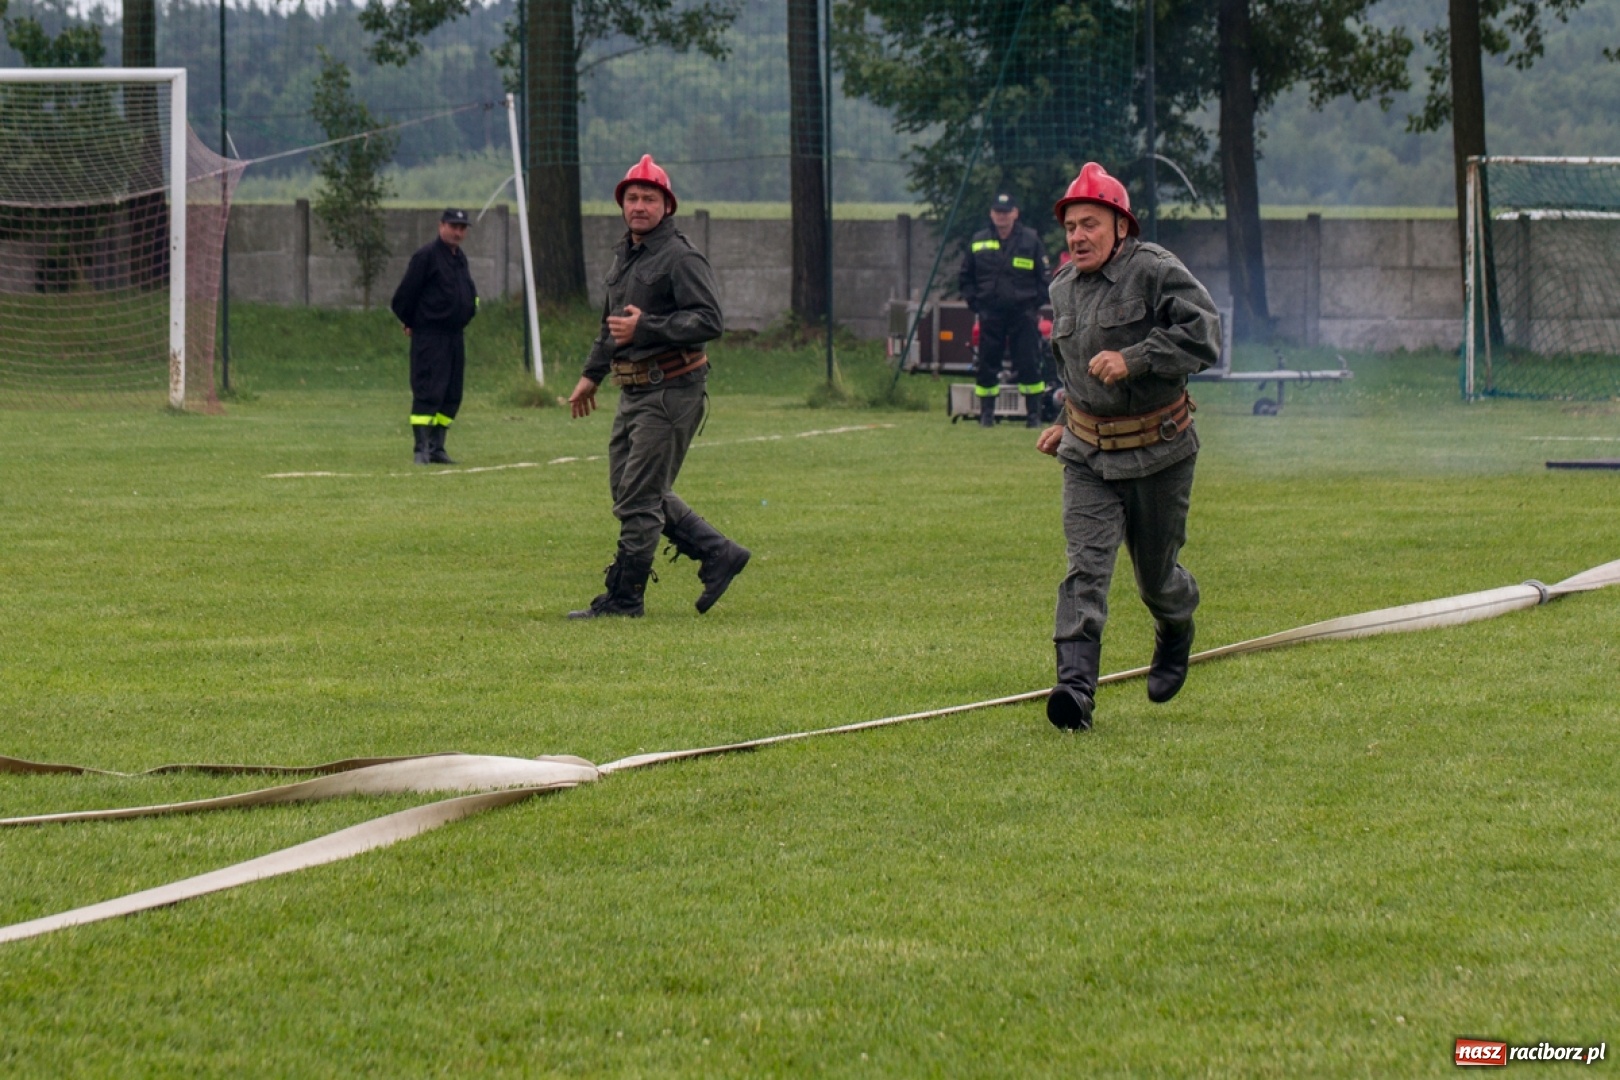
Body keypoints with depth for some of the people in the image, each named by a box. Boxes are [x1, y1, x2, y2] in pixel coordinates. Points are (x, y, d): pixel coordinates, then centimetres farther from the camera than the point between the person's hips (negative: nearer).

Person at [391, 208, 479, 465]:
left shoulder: (460, 258, 15)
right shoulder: (426, 255, -10)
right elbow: (405, 294, -9)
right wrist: (410, 323, -1)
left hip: (454, 335, 8)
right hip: (429, 335, -8)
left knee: (452, 395, 9)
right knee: (427, 393, -11)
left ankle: (437, 448, 16)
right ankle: (422, 450, -12)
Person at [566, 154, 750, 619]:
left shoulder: (681, 259, -12)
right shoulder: (624, 256, 17)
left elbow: (709, 321, -22)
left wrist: (646, 327, -25)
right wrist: (591, 374, 31)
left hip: (670, 392, -10)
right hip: (633, 390, 10)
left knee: (638, 499, -7)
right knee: (629, 489, 14)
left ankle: (624, 597, -1)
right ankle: (719, 554, 21)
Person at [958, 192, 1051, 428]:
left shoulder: (1031, 241, 5)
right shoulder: (978, 242, 9)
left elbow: (1044, 277, 8)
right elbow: (966, 278, 16)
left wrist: (1035, 305, -1)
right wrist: (974, 302, 4)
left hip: (1023, 314, -2)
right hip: (990, 315, 2)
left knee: (1028, 365, -4)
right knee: (986, 366, 2)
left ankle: (1034, 414, 2)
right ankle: (986, 413, 12)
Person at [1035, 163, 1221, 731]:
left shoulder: (1157, 272, -13)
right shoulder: (1063, 288, 9)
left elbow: (1203, 334, -25)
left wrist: (1133, 359, -32)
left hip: (1158, 454, -4)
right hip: (1087, 455, 4)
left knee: (1156, 573, 12)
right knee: (1086, 568, -13)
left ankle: (1176, 634, 48)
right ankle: (1075, 687, -24)